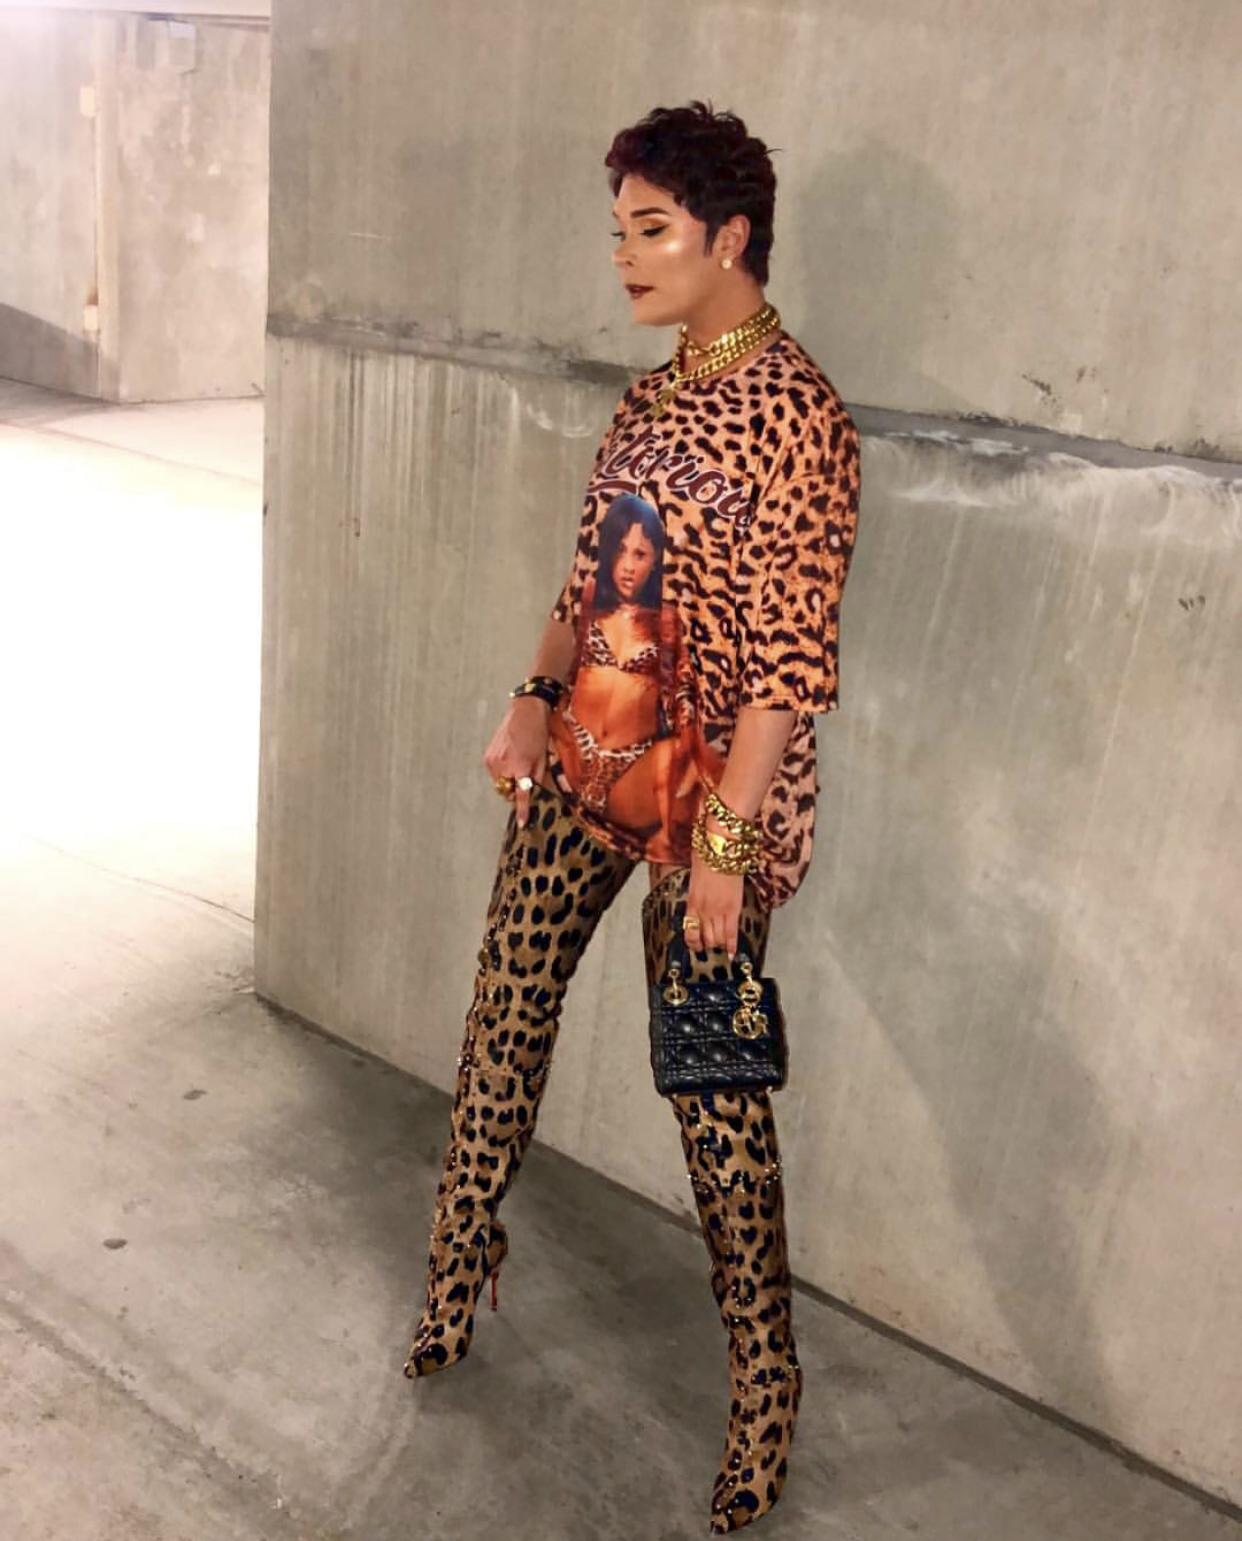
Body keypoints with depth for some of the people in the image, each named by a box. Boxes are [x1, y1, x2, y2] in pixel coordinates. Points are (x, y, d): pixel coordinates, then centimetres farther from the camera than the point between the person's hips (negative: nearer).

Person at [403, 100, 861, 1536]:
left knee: (712, 1082, 2)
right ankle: (460, 1259, 40)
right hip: (583, 765, 8)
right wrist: (536, 695, 6)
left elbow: (791, 655, -19)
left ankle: (766, 1376, 24)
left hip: (701, 793, -8)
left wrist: (727, 840, -20)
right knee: (503, 1014, 16)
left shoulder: (795, 414, -15)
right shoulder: (653, 395, 10)